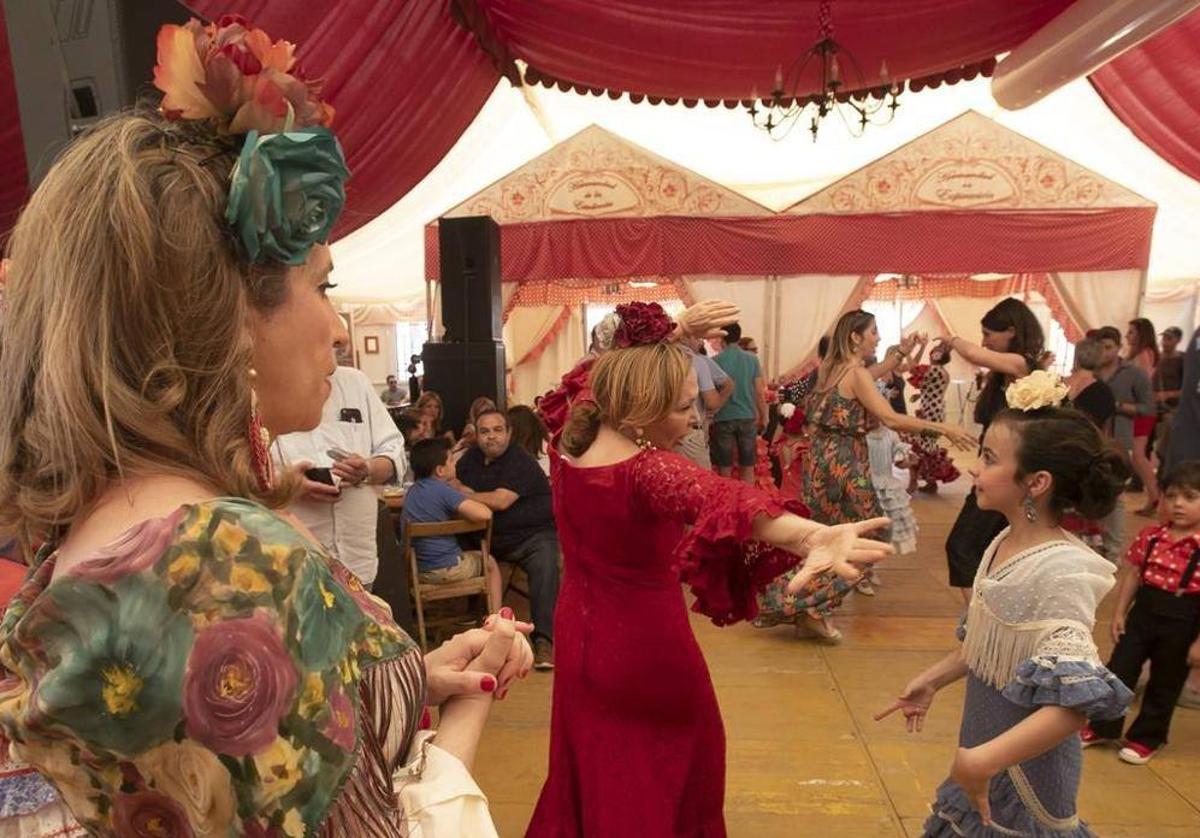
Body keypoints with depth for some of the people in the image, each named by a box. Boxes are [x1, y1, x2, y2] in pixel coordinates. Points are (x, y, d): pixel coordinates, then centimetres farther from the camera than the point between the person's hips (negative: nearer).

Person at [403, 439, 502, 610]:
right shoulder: (442, 490, -19)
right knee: (489, 562, 19)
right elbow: (484, 514, -28)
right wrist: (460, 512, -7)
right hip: (446, 570, -7)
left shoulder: (411, 491, 5)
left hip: (416, 571, 7)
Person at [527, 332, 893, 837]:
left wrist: (671, 342, 3)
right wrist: (810, 535, -69)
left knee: (595, 764, 29)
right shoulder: (651, 470, -32)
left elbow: (604, 378, 7)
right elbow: (721, 500, -53)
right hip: (647, 647, -6)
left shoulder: (568, 444, -11)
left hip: (580, 635, 6)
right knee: (668, 762, 23)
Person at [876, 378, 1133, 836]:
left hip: (1024, 764, -7)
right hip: (985, 738, 7)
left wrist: (984, 760, -38)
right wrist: (932, 680, 13)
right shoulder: (1004, 543, -4)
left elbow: (1076, 703, -34)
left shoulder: (1060, 570, -27)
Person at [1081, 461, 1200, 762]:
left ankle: (1147, 738, 33)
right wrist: (1119, 612, 4)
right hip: (1143, 615, 4)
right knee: (1119, 670, 11)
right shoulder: (1150, 536, -3)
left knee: (1165, 685, 14)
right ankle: (1103, 727, 27)